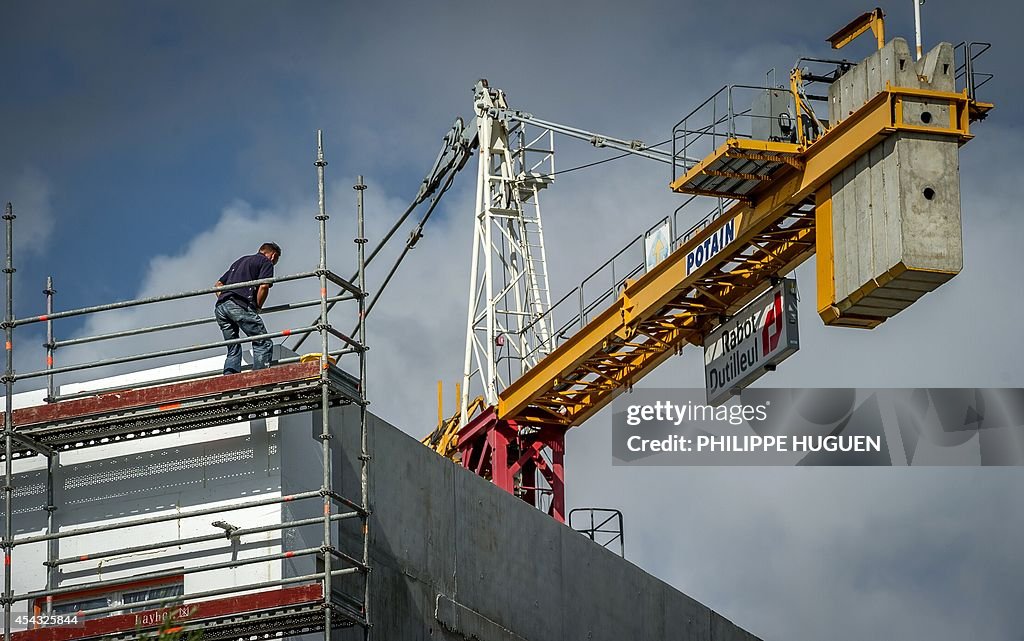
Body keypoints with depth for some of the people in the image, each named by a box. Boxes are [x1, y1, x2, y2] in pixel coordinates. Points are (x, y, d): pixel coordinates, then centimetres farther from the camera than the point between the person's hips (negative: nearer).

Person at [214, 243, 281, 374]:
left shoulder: (240, 261, 34)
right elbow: (264, 286, -5)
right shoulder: (267, 262, 12)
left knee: (233, 350, 12)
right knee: (264, 344, -4)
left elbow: (218, 285, 31)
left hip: (220, 307, 7)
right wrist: (257, 308, 5)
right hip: (240, 305, -7)